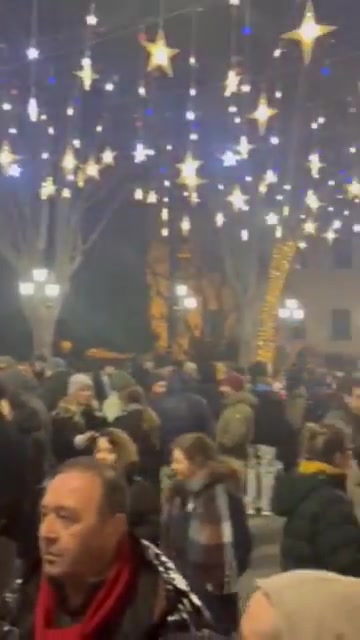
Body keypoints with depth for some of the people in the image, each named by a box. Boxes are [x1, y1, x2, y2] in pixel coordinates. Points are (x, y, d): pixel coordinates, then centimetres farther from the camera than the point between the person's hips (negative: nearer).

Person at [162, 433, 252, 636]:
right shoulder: (179, 491, 7)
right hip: (183, 585, 7)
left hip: (214, 588, -7)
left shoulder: (222, 491, -18)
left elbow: (238, 539, -18)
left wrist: (226, 578, -15)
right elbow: (169, 537, 14)